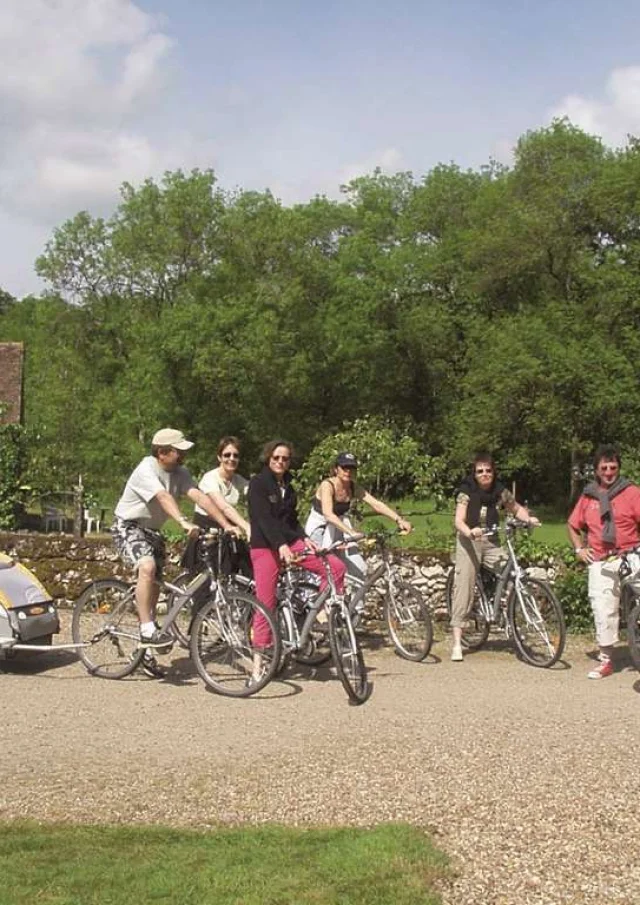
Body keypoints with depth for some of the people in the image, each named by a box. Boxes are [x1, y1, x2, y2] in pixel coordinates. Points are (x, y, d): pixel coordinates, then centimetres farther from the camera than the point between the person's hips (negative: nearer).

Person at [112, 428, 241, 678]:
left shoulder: (179, 473, -2)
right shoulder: (146, 471, -23)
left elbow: (199, 496, -13)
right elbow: (164, 497, -40)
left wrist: (226, 524, -24)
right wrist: (184, 522, -56)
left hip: (152, 530, 8)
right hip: (128, 527, -8)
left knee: (154, 587, 8)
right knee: (147, 567, -34)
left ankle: (147, 652, 19)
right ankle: (147, 630, -29)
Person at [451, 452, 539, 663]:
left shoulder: (500, 491, 3)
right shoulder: (466, 492, -8)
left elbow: (516, 509, 18)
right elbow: (458, 521, -17)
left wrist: (528, 518, -4)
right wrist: (470, 532, -38)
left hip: (491, 542, 4)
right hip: (468, 542, -4)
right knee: (463, 587, -9)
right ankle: (457, 643, -8)